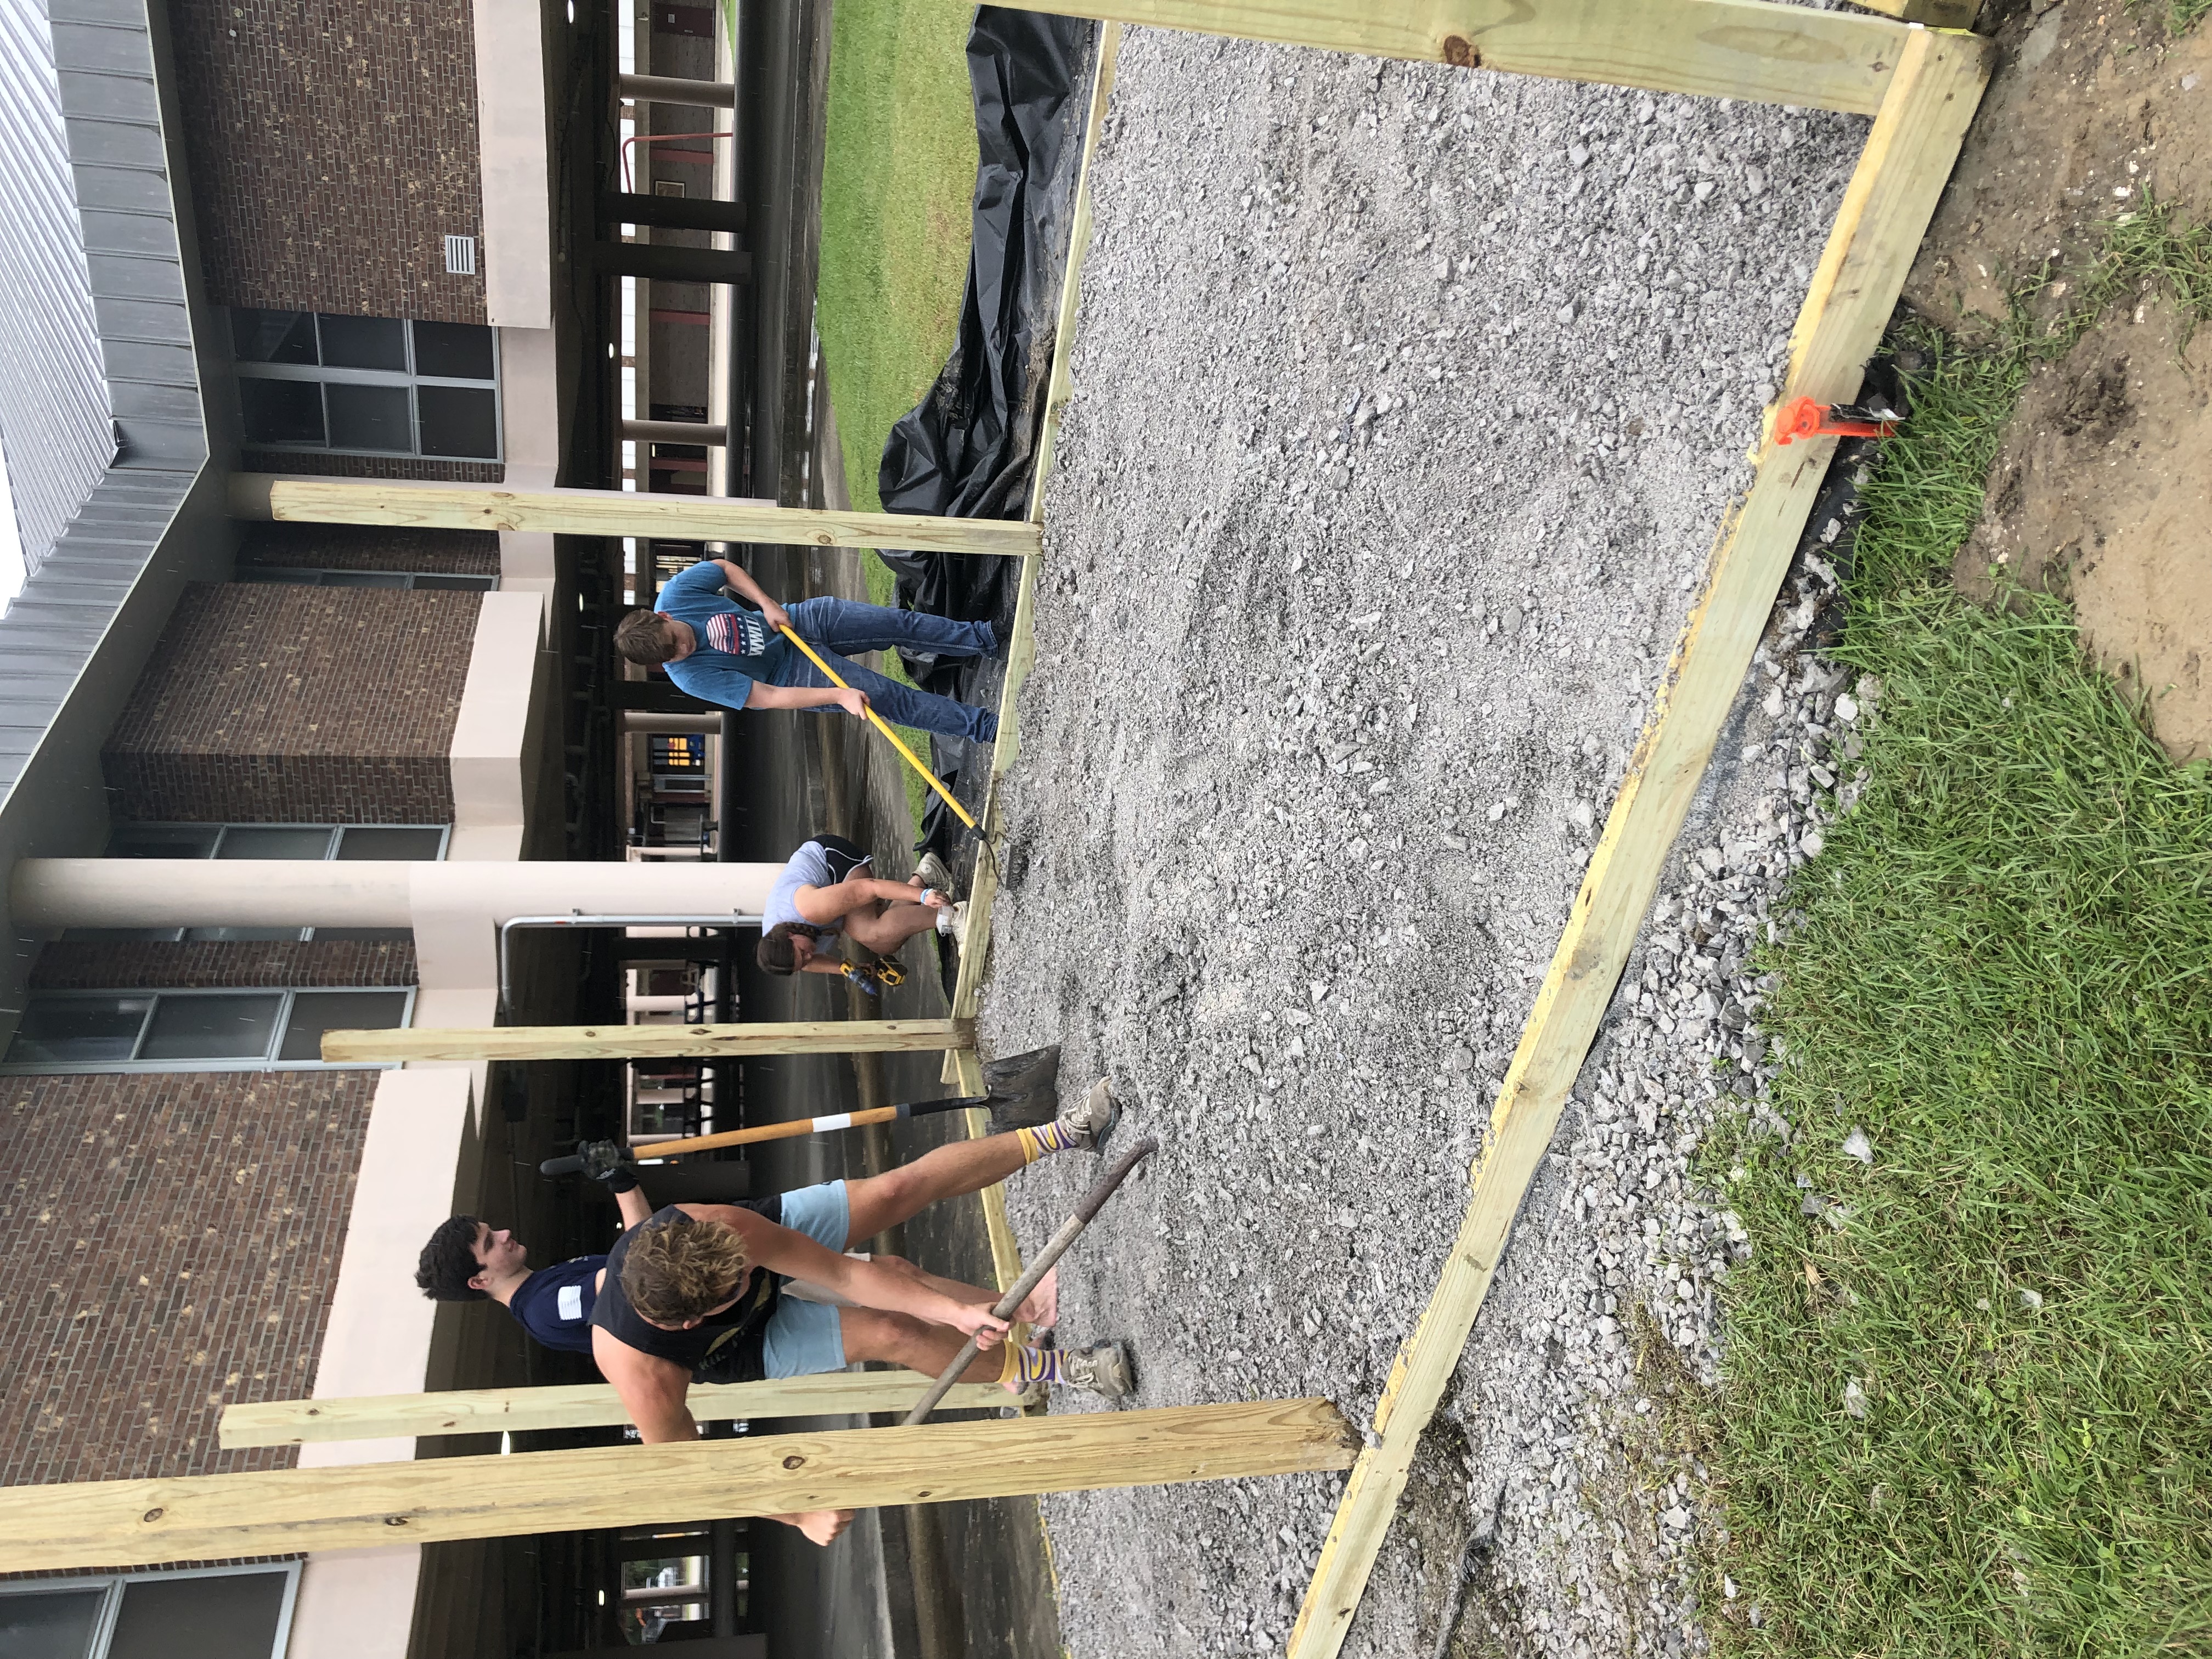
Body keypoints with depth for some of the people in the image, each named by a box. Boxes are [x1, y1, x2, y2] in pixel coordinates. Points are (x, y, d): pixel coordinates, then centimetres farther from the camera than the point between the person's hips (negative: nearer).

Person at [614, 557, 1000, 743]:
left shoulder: (674, 593, -18)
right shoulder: (692, 676, -27)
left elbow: (725, 567, 2)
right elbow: (768, 698, -27)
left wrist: (767, 604, -13)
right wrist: (839, 696, -32)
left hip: (803, 620, 5)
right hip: (795, 672, -5)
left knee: (904, 624, -5)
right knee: (891, 699, -13)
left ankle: (980, 637, 14)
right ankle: (981, 726, -2)